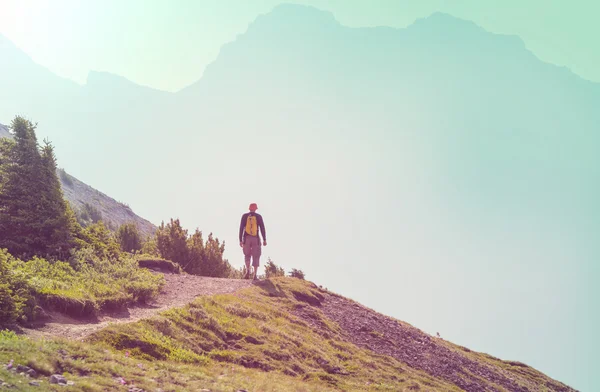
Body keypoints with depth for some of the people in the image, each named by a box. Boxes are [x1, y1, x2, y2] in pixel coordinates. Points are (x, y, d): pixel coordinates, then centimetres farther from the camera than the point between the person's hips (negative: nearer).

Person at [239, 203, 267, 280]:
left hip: (246, 238, 1)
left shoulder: (244, 216, 4)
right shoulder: (258, 216, 3)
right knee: (256, 257, 6)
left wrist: (240, 240, 2)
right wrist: (264, 240, 0)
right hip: (256, 239, -1)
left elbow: (241, 228, 0)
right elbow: (262, 228, -2)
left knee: (247, 255, 16)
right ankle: (255, 275, -6)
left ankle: (248, 271, -8)